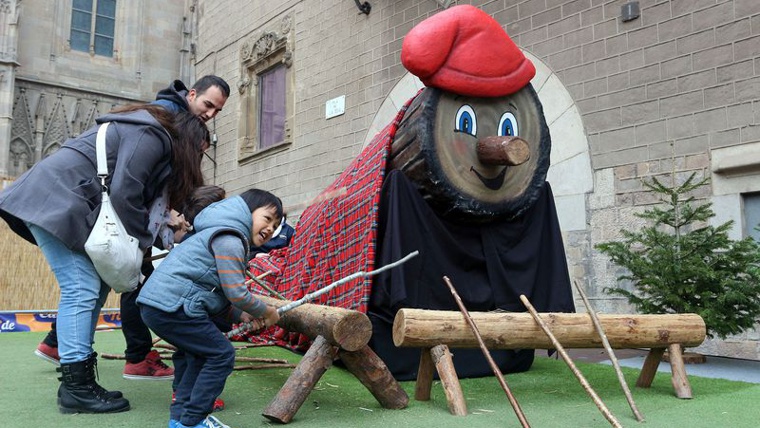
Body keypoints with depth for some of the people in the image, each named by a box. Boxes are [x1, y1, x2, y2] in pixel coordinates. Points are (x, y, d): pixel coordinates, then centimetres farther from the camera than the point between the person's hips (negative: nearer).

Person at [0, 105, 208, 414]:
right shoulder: (152, 136, -10)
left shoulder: (147, 135, 22)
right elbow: (124, 193, -18)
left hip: (57, 201, 11)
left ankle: (78, 380, 9)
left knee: (94, 287, 6)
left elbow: (141, 197, 18)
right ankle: (75, 389, -8)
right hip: (56, 201, -11)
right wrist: (142, 241, -5)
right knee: (82, 290, -12)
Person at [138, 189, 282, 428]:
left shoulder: (220, 234, 24)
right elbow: (236, 293, -13)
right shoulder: (229, 238, -9)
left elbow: (220, 294, 23)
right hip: (171, 306, -11)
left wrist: (242, 315, 13)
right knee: (221, 355, -3)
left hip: (154, 302, 11)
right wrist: (266, 312, 3)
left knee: (200, 352, 25)